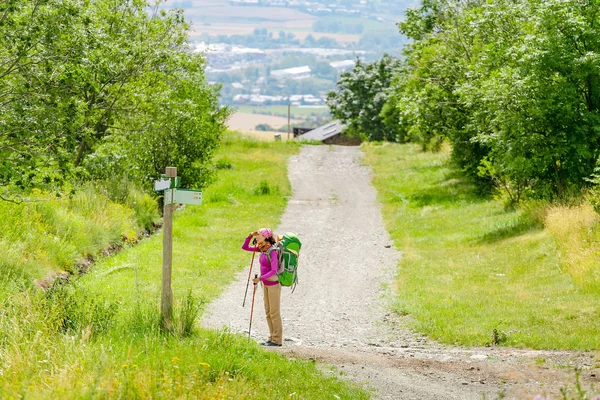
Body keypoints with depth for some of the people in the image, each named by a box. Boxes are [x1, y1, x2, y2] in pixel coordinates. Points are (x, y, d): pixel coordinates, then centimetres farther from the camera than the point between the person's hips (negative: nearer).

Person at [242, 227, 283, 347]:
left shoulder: (272, 252, -20)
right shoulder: (262, 249, 5)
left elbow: (274, 271, -26)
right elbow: (245, 247, 11)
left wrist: (260, 278, -31)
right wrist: (250, 236, -3)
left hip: (274, 284, -9)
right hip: (266, 284, 9)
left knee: (274, 313, -2)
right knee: (268, 312, 13)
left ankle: (277, 340, 4)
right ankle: (272, 338, 21)